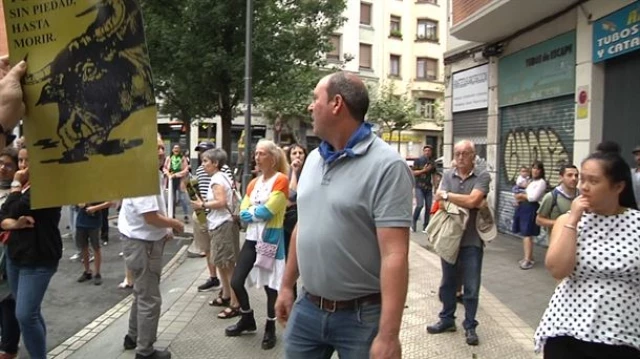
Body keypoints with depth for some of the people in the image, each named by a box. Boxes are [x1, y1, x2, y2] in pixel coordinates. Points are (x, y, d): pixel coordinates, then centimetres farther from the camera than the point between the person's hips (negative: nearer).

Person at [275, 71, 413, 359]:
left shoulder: (386, 166, -17)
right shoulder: (313, 159, 6)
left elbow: (394, 255, -22)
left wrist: (388, 335, -24)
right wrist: (287, 285, 16)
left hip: (362, 316, -6)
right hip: (307, 308, 6)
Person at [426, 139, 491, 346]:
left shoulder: (482, 176, -6)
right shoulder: (447, 176, 3)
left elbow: (472, 200, -20)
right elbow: (442, 204, -9)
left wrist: (447, 195, -9)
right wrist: (466, 203, -18)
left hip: (471, 240, -3)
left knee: (471, 287, 5)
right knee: (447, 282, 16)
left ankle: (470, 326, 20)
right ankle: (447, 319, 32)